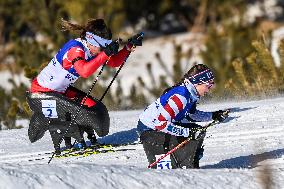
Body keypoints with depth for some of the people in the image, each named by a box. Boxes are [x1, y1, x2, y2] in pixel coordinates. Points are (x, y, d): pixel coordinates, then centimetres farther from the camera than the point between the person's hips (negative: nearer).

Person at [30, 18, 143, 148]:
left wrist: (129, 47, -5)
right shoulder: (75, 49, -27)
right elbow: (85, 71, -46)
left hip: (60, 89, 10)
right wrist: (106, 53, -45)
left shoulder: (91, 50, 0)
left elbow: (114, 62, 9)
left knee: (90, 104, 7)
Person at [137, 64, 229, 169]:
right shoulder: (180, 97, -30)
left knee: (198, 132, 7)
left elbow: (191, 114, 20)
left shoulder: (190, 94, -1)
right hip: (150, 130, -10)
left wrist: (213, 116, 8)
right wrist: (187, 132, -30)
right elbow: (160, 123, -34)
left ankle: (189, 167, 10)